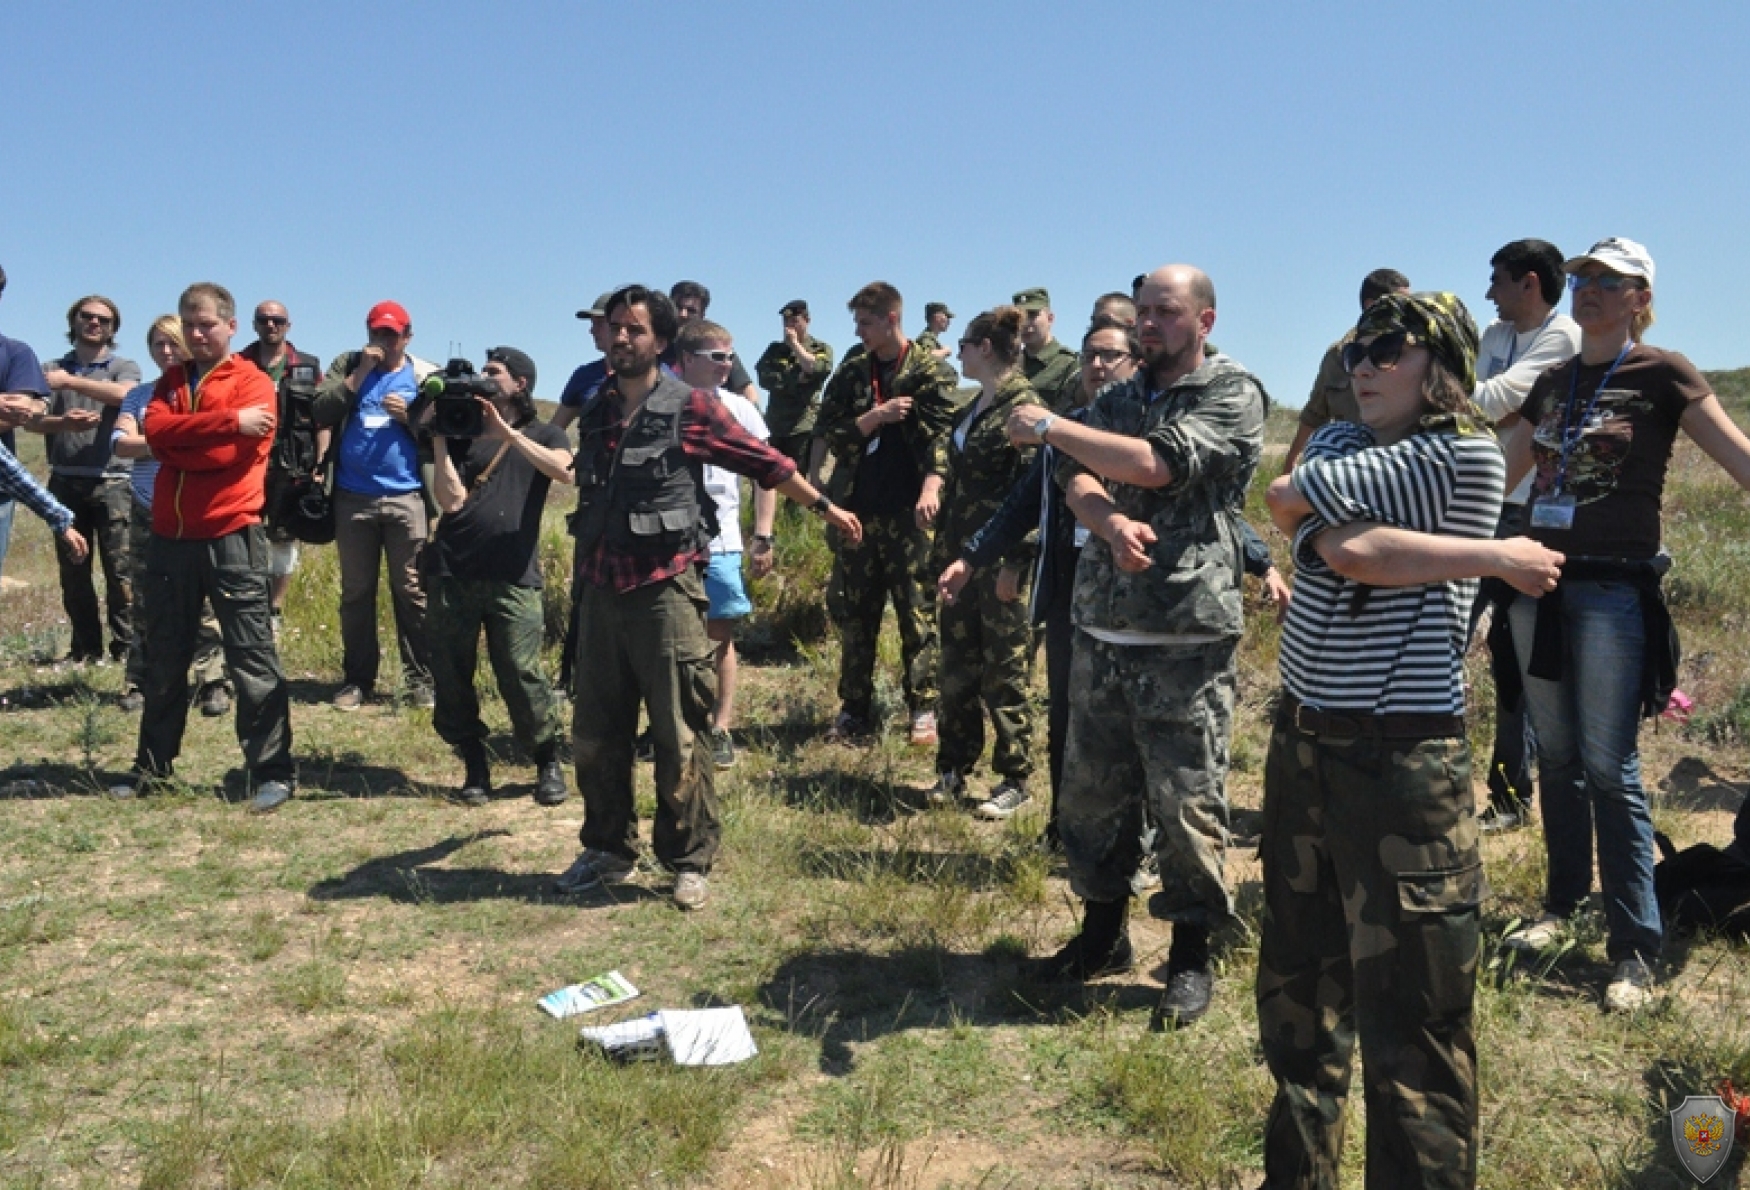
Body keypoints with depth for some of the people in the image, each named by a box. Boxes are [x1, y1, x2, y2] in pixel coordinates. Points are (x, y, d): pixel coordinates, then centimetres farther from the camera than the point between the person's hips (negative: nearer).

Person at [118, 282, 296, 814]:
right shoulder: (171, 380, 15)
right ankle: (152, 765, 26)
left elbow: (229, 454, -15)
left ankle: (273, 771, 2)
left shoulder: (253, 383, -2)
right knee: (164, 659, 14)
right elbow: (154, 429, -6)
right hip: (170, 535, 6)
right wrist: (227, 421, -15)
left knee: (252, 658, -2)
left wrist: (177, 438, -4)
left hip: (230, 536, -6)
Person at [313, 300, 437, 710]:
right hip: (352, 498, 1)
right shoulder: (347, 364, 10)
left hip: (406, 498, -1)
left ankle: (420, 679, 4)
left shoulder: (425, 376, 8)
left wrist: (408, 416, -11)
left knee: (412, 590, -1)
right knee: (356, 592, 7)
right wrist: (359, 374, -9)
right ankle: (357, 679, 14)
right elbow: (321, 413, -4)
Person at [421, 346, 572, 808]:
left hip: (513, 578, -3)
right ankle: (475, 767, 17)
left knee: (522, 676, -9)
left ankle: (548, 764, 7)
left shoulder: (543, 435, 12)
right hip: (451, 573, 3)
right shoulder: (462, 434, 15)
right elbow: (451, 500, 1)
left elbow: (566, 471, -12)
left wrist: (505, 431, -13)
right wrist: (437, 437, -2)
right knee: (451, 678, 3)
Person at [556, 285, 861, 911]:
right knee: (594, 733, 11)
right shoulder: (595, 413, 12)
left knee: (678, 736, 0)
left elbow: (766, 462, 1)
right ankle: (608, 850, 27)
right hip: (600, 589, 6)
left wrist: (826, 508, 4)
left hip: (664, 588, -6)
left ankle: (690, 862, 13)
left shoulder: (690, 407, -4)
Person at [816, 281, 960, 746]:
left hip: (907, 511, -4)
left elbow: (941, 433, -11)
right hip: (856, 508, 4)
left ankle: (923, 708, 7)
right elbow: (829, 432, 6)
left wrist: (932, 488, -28)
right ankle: (855, 707, 18)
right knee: (852, 613, 8)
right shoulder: (851, 372, 12)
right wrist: (875, 416, -11)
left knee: (918, 611, -2)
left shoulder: (932, 371, 0)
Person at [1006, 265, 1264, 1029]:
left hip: (1186, 641, -5)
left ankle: (1191, 956, 17)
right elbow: (1079, 479, 0)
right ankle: (1101, 931, 30)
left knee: (1185, 804, 0)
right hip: (1102, 631, 6)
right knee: (1092, 791, 12)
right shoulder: (1118, 398, 15)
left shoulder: (1231, 394, -2)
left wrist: (1050, 428, -9)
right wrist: (1110, 522, -24)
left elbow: (1157, 465, -17)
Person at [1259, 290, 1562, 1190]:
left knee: (1409, 1017, -2)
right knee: (1298, 987, 18)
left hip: (1402, 761, -7)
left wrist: (1294, 498, 1)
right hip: (1301, 743, 7)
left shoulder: (1469, 455, -9)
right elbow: (1349, 551, -12)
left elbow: (1294, 499, -17)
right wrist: (1491, 558, -12)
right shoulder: (1339, 441, 10)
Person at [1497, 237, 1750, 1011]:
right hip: (1539, 580, 6)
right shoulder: (1552, 383, 13)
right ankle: (1562, 904, 25)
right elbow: (1497, 476, 20)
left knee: (1609, 767, -6)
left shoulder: (1662, 376, -3)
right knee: (1555, 755, 12)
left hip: (1614, 590, -6)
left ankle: (1635, 948, 2)